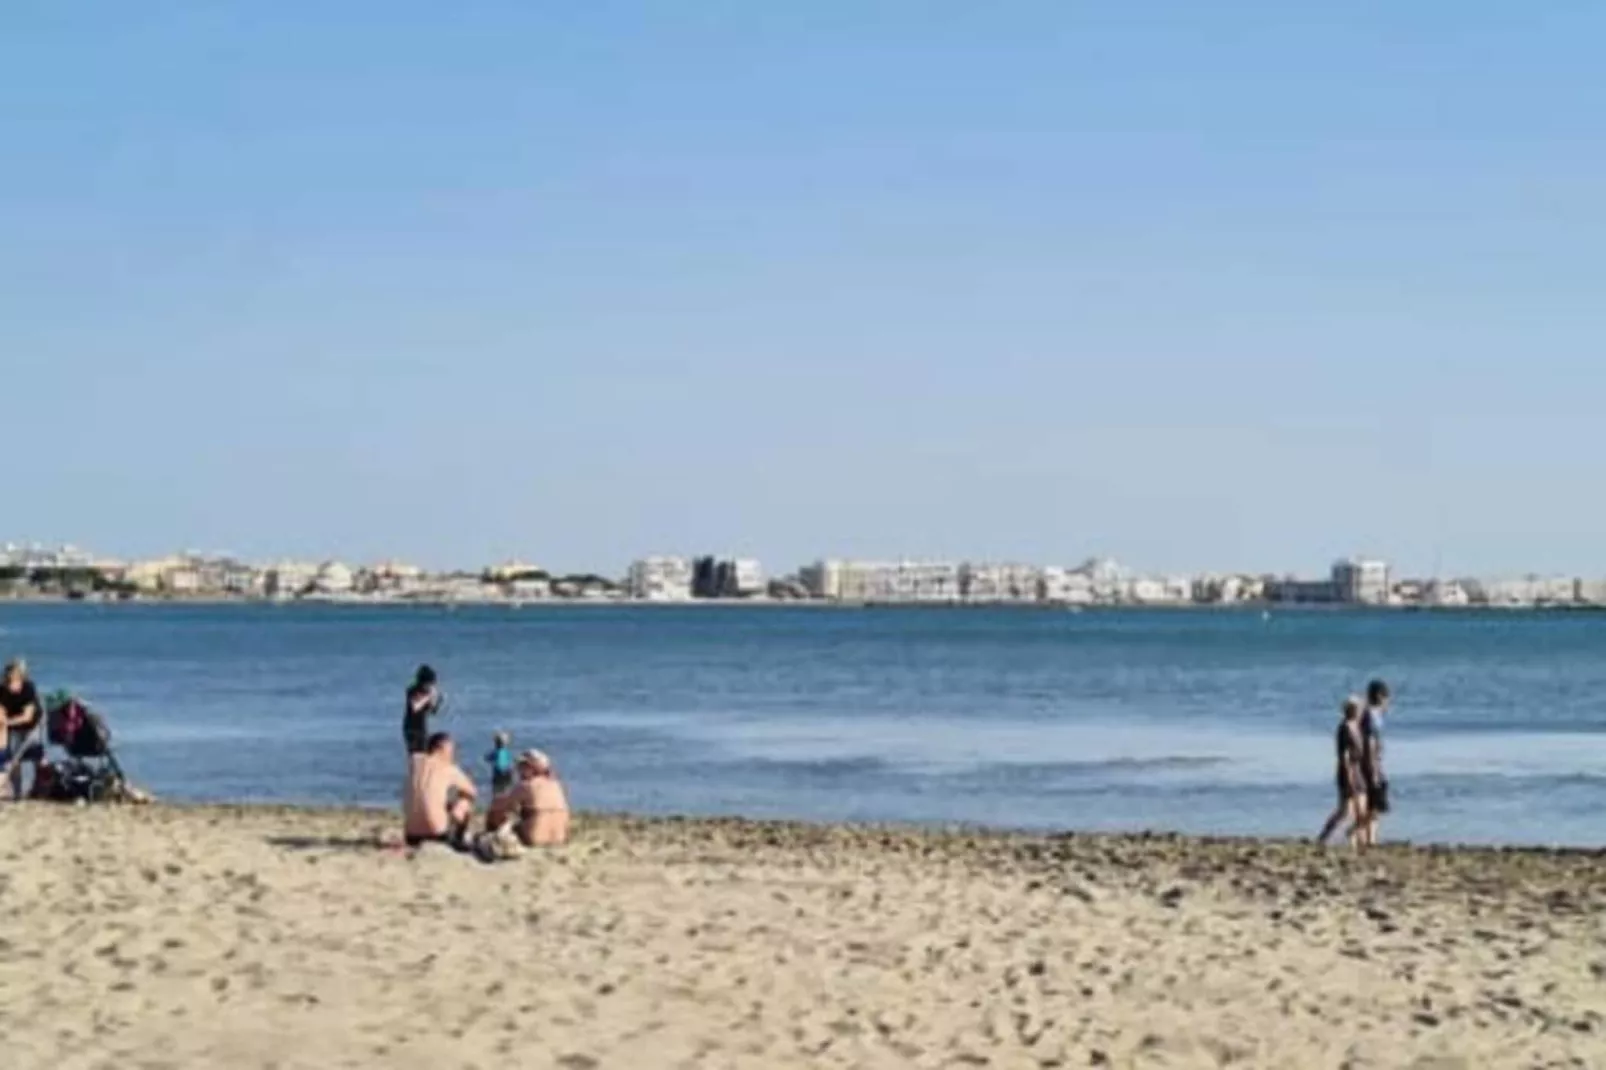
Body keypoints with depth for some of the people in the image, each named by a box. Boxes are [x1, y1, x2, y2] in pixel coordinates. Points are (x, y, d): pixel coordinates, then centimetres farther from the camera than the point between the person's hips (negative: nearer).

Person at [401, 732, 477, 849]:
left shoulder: (414, 761, 9)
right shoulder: (449, 769, 0)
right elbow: (473, 793, 16)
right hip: (436, 834, -5)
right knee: (465, 801, 20)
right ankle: (458, 840, 21)